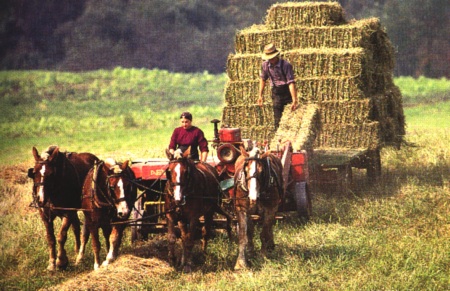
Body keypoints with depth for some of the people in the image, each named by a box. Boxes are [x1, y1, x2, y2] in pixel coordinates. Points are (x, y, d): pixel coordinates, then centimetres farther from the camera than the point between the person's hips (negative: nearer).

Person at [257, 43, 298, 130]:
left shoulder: (286, 65, -21)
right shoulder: (265, 65, -5)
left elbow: (291, 83, -27)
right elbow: (262, 79, 13)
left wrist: (294, 100, -33)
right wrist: (260, 95, 12)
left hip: (287, 92, -4)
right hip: (276, 93, 4)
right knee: (277, 120, 2)